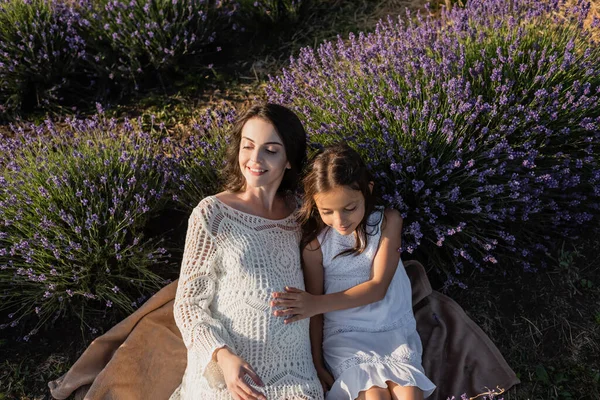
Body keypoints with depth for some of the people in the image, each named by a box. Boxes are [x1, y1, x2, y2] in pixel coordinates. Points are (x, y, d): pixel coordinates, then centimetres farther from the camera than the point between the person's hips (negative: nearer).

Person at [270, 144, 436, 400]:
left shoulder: (388, 222, -5)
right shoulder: (315, 244, -7)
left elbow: (377, 287, -11)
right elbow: (312, 310, 1)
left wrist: (318, 303, -20)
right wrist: (316, 363, 1)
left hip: (395, 330, 1)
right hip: (345, 335, -1)